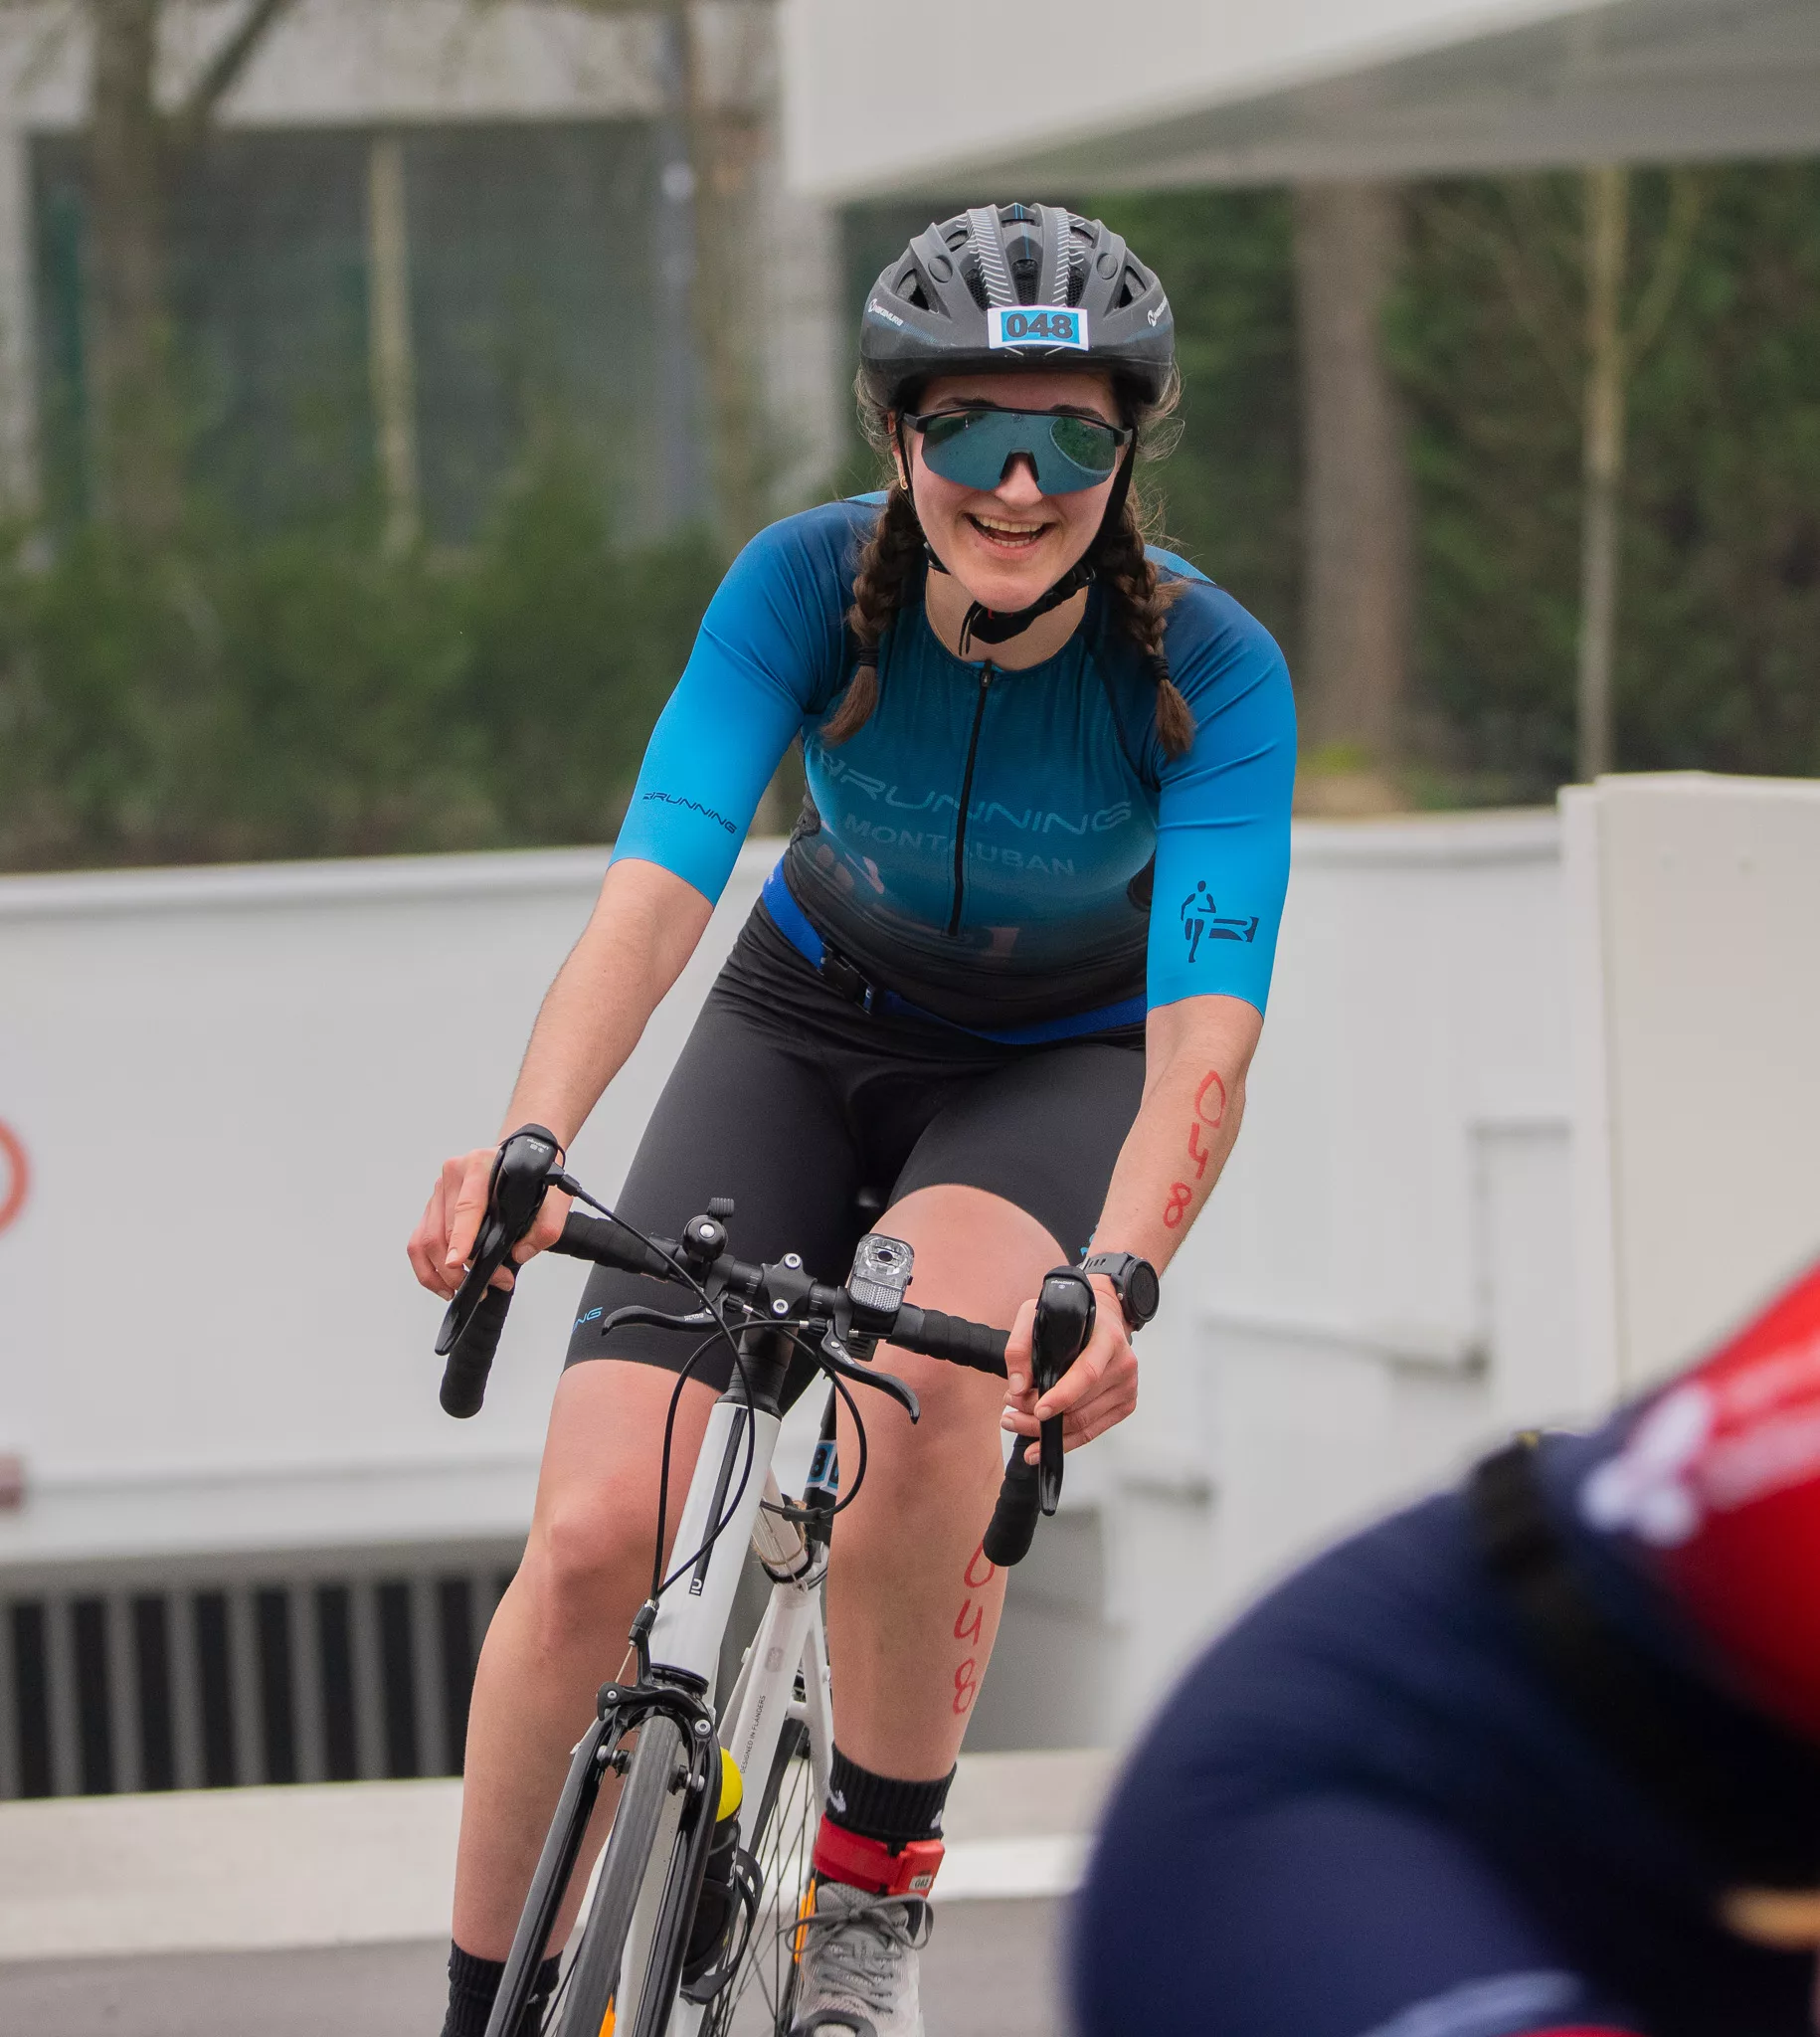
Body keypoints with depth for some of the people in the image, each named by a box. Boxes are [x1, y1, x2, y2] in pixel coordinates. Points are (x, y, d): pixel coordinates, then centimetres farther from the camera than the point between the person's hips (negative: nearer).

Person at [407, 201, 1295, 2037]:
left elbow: (1206, 1037, -37)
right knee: (592, 1535, -16)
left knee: (930, 1347, -36)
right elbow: (657, 884, -36)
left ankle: (875, 1880, -15)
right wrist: (525, 1148, -53)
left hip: (1066, 1063, -2)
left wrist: (1118, 1279, -56)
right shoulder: (807, 585, -25)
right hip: (815, 1024, 2)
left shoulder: (1206, 672, -28)